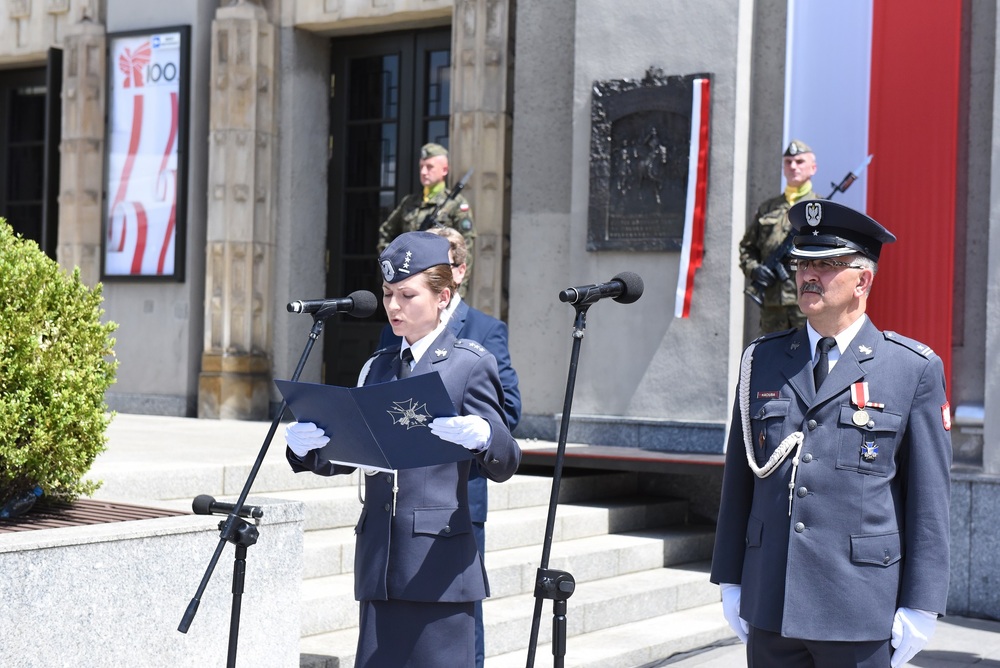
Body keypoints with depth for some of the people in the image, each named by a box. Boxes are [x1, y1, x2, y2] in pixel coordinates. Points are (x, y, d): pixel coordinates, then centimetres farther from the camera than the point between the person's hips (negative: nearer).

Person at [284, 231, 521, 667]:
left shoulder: (470, 364, -2)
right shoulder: (376, 368, 15)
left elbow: (505, 463, -8)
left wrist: (482, 438, -30)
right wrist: (306, 446, -6)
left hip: (440, 564, -5)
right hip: (379, 563, 5)